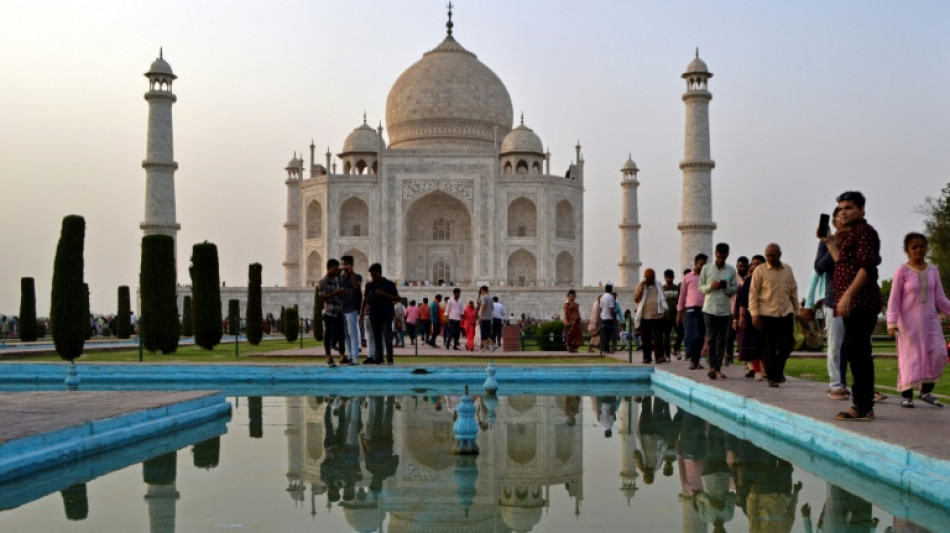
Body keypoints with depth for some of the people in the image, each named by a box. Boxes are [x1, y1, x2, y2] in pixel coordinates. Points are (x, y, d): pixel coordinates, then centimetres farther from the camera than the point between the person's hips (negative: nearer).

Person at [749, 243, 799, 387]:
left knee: (787, 344, -1)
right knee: (769, 348, 0)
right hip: (767, 314, -3)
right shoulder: (760, 271, -2)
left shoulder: (788, 270, 11)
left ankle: (778, 370, 23)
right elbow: (753, 293, -3)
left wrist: (796, 311, 17)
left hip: (786, 313, 3)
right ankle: (772, 377, 11)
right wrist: (755, 314, -9)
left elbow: (793, 291, 18)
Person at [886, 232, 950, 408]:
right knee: (909, 356, -3)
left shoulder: (933, 270, 7)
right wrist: (892, 323, -16)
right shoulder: (902, 271, -6)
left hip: (930, 319, 4)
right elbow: (894, 299, -7)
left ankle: (926, 391, 9)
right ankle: (907, 396, 7)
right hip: (909, 321, -4)